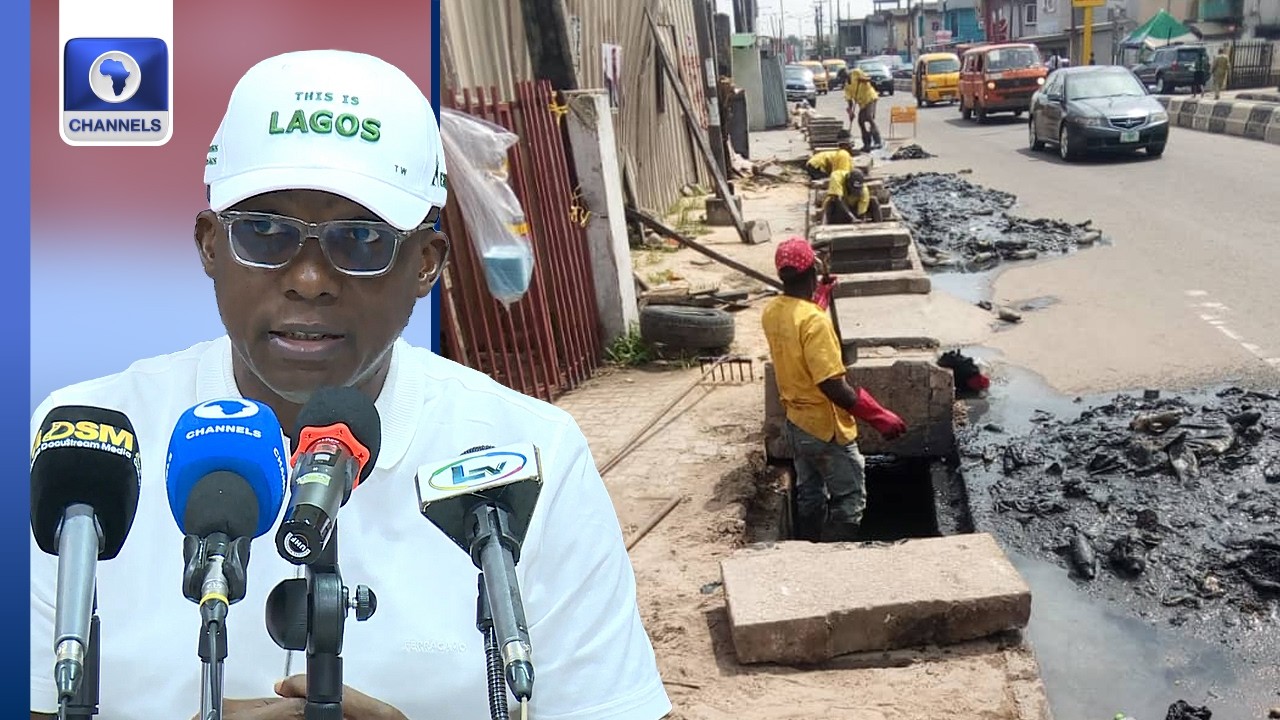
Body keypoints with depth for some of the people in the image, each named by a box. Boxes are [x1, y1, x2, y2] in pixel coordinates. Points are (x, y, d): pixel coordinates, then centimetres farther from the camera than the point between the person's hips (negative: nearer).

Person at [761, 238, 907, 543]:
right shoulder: (815, 322, -28)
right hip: (826, 428, -8)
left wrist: (820, 294, 28)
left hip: (795, 424, 8)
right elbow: (833, 387, -30)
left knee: (809, 496, 20)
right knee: (849, 500, 7)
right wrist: (880, 417, -25)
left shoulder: (771, 312, -3)